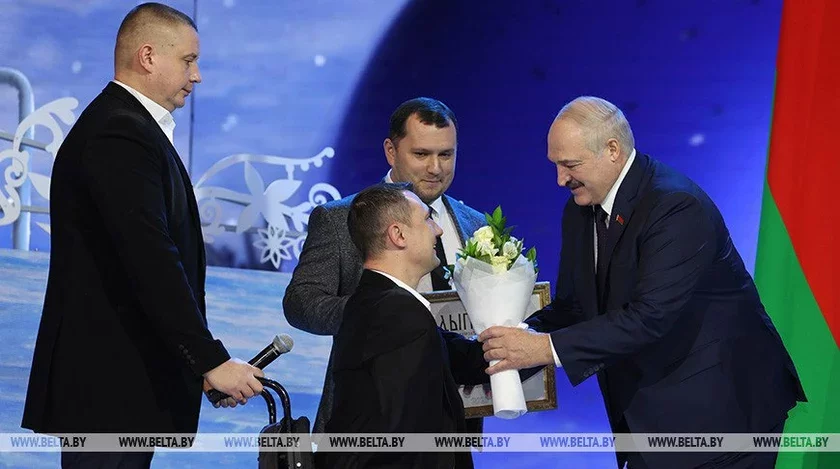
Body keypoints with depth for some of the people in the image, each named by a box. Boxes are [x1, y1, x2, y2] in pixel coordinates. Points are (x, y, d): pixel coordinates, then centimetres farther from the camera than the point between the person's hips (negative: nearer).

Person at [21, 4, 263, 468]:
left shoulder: (124, 126, 16)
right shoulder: (119, 135, -17)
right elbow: (153, 262, -25)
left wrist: (197, 358, 14)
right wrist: (212, 360, -24)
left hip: (124, 377, 10)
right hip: (109, 383, -10)